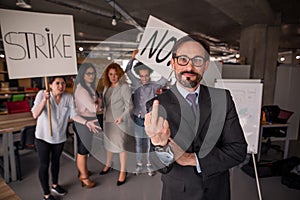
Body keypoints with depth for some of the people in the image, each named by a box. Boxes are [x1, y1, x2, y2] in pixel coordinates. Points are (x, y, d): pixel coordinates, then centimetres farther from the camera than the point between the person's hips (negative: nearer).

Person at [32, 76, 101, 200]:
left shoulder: (69, 97, -11)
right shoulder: (42, 94, -17)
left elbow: (73, 115, -11)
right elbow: (35, 115, -26)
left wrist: (86, 122, -25)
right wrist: (45, 99, -39)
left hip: (59, 136, 3)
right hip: (43, 137, -3)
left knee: (55, 161, 22)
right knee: (44, 165, 6)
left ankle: (55, 185, 45)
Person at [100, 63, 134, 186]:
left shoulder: (124, 87, -13)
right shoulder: (107, 87, 8)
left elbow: (129, 105, -15)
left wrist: (121, 117, -24)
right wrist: (104, 115, 11)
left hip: (120, 121, -7)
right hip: (107, 120, 7)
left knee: (121, 146, 3)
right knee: (108, 143, 20)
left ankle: (123, 171, 19)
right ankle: (108, 165, 42)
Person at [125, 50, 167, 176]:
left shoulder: (154, 86, -4)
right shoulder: (137, 84, 2)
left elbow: (166, 77, -7)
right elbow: (128, 71, 7)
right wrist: (133, 58, 2)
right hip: (137, 118, 2)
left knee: (149, 143, 9)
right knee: (138, 143, 14)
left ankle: (149, 165, 25)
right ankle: (139, 164, 29)